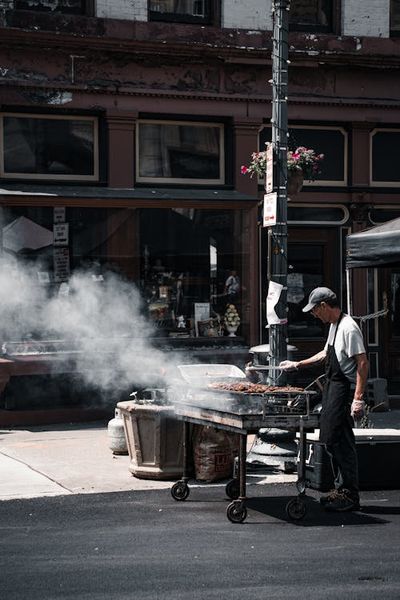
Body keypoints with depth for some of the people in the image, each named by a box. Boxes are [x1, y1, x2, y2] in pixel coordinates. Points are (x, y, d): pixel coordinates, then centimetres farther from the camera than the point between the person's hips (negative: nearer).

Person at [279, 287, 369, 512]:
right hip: (332, 387, 10)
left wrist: (358, 399, -25)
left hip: (343, 390, -10)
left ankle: (350, 496, -5)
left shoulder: (348, 328, -17)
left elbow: (363, 363, -21)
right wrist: (297, 365, 32)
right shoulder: (334, 326, 15)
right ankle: (342, 489, 23)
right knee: (331, 439, 14)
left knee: (339, 440, -10)